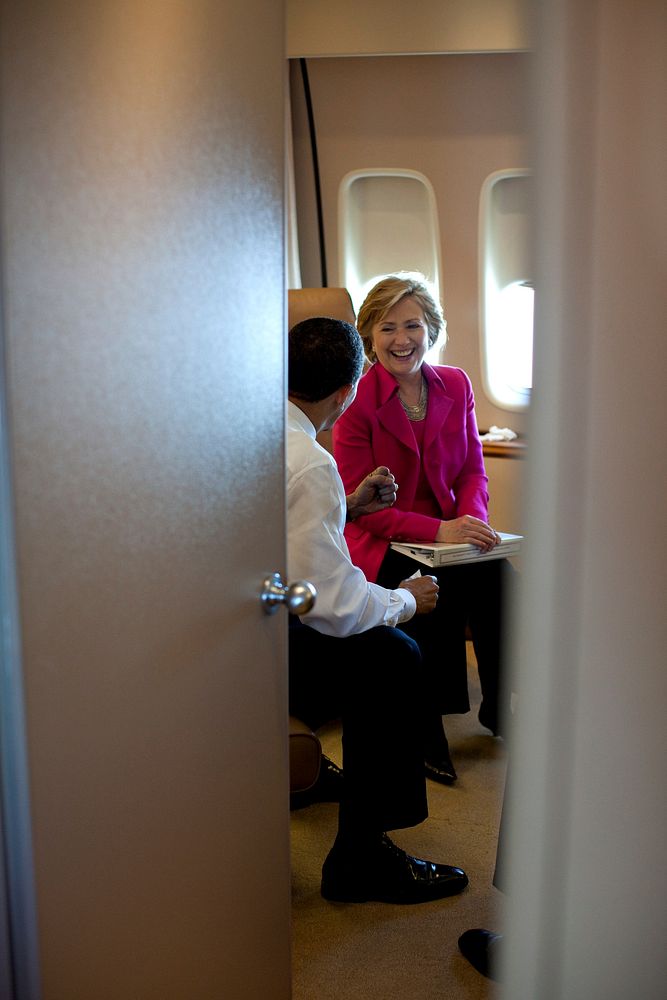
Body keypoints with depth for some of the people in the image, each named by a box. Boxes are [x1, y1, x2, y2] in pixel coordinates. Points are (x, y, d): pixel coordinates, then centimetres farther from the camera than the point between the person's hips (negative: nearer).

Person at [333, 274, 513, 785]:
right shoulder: (358, 400, -10)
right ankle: (425, 728, -12)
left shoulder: (456, 385, 5)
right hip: (381, 541, -4)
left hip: (451, 528, 4)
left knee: (500, 580, -24)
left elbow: (473, 468, 10)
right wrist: (439, 530, -24)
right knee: (437, 598, -32)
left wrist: (472, 519, -12)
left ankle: (499, 707, -1)